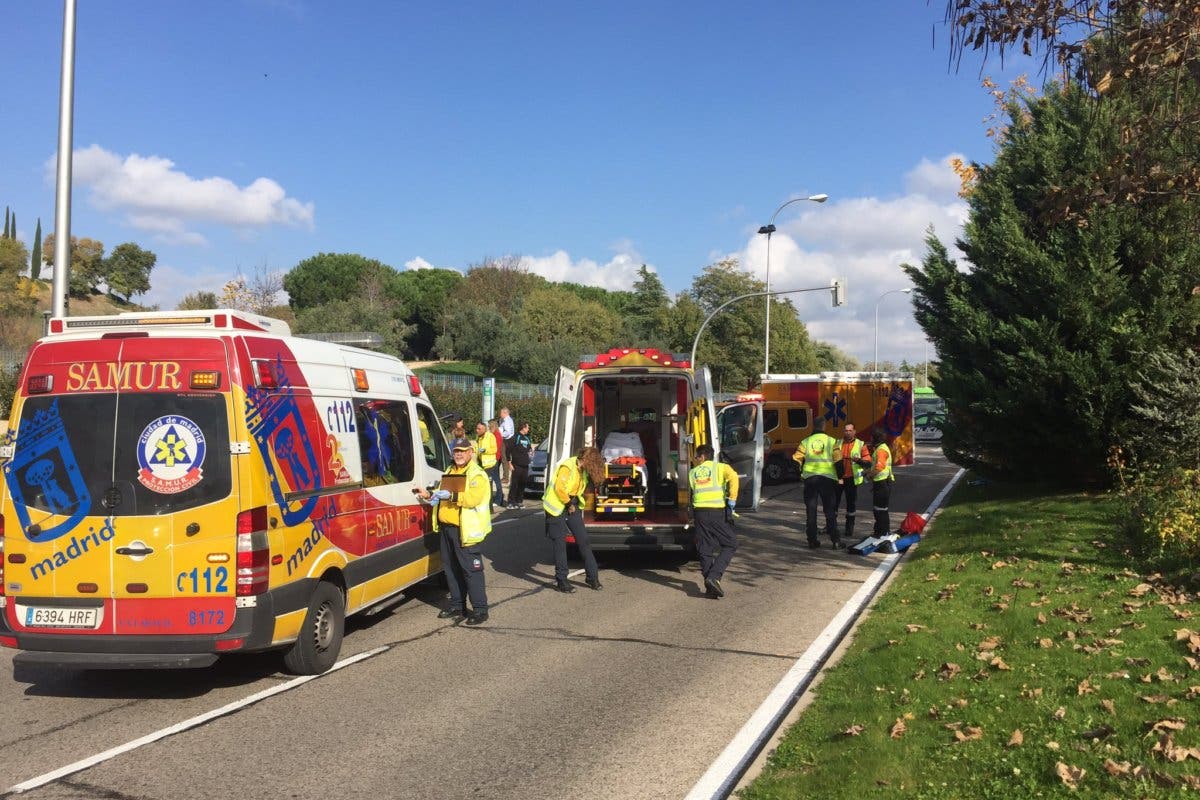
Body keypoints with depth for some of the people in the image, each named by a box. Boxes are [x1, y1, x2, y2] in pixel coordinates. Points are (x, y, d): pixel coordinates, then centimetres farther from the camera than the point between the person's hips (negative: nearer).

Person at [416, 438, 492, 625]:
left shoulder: (477, 475, -8)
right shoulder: (450, 472, 19)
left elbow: (472, 498, -23)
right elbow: (442, 494, 31)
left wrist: (451, 495, -27)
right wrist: (429, 495, 14)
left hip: (465, 530, -9)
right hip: (445, 527, 9)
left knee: (471, 569, -7)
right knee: (451, 568, 14)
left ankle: (480, 609, -2)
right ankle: (457, 605, 26)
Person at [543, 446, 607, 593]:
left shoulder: (583, 469, 5)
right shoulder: (567, 467, -22)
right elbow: (559, 488, -26)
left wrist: (575, 501, 2)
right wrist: (569, 502, -13)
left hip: (572, 506, 8)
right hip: (557, 508, -8)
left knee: (583, 541, 5)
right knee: (560, 543, -2)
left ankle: (592, 577, 12)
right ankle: (561, 581, 6)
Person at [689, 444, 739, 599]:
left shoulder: (692, 472, 18)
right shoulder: (721, 467, 7)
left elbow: (692, 492, 17)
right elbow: (733, 477, -11)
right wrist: (732, 500, -8)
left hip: (699, 511, 3)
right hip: (717, 511, -3)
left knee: (704, 549, 9)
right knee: (730, 544, 7)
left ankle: (710, 587, 6)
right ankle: (714, 576, -10)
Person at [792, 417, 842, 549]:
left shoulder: (805, 442, 6)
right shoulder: (831, 441, 3)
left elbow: (796, 459, 3)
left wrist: (799, 474, 17)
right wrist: (840, 477, 13)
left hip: (809, 478, 1)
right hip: (828, 478, -1)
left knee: (811, 510, 9)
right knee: (830, 511, 4)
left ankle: (812, 540, 9)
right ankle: (836, 541, 0)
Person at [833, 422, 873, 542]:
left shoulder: (861, 445, 1)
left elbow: (868, 462, -4)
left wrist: (859, 460, -24)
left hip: (851, 479, -2)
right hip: (838, 478, 2)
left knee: (851, 504, 5)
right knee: (833, 502, 4)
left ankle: (849, 530, 16)